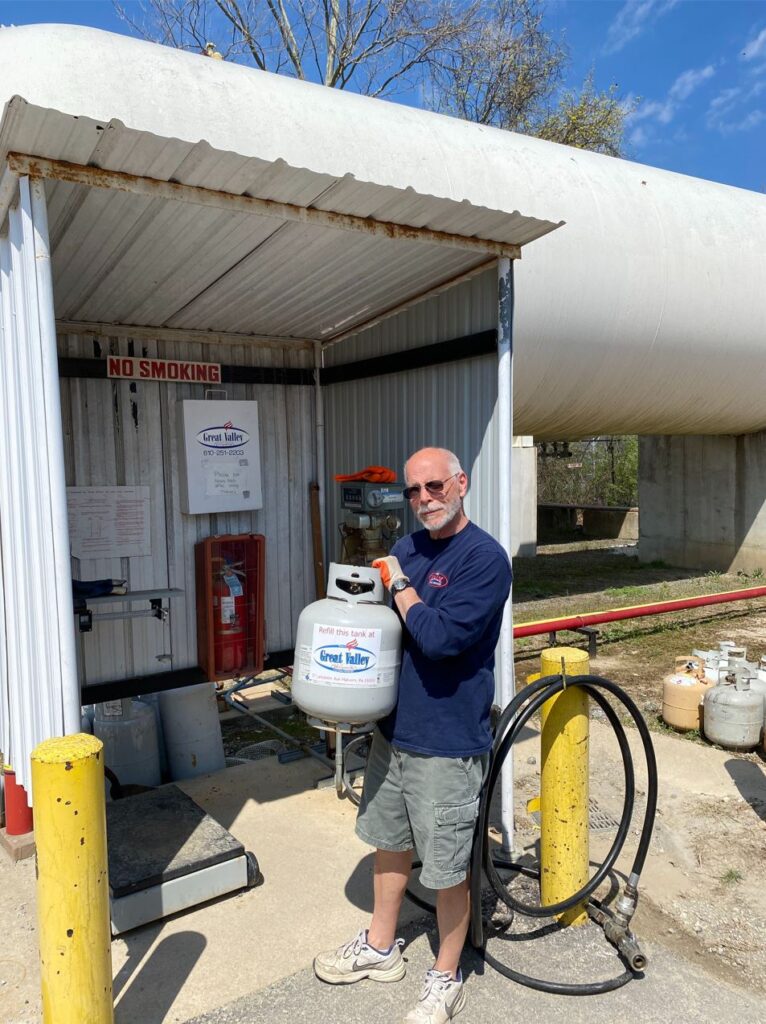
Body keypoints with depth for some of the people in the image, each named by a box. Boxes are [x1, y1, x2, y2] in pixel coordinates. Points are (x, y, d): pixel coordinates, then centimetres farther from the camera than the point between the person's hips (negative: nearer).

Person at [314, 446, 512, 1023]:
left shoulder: (485, 557, -19)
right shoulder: (407, 549, 5)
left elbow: (440, 637, -29)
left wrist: (399, 586, -16)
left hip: (448, 741, -7)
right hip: (394, 728, 8)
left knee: (448, 868, 10)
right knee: (391, 843, 23)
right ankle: (380, 948, 45)